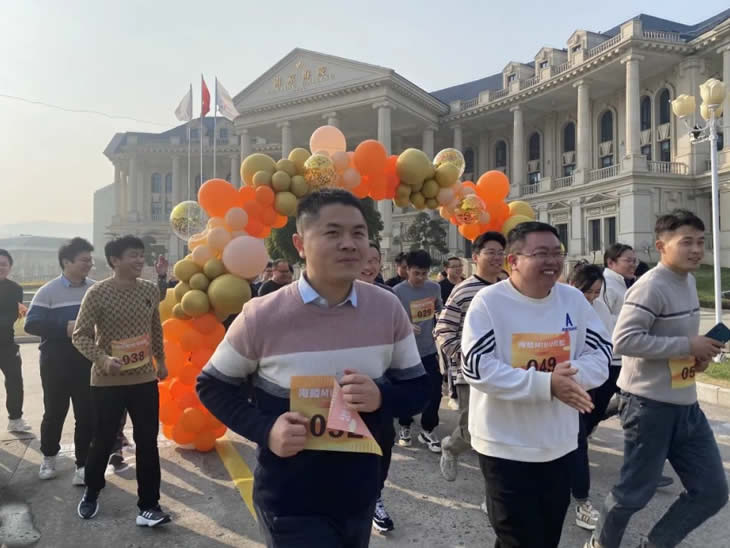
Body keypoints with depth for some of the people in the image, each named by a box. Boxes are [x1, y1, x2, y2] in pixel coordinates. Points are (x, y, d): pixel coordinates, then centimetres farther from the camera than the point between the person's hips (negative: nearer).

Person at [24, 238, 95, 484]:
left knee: (87, 414, 4)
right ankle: (49, 457, 35)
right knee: (54, 412, 12)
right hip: (56, 364, -2)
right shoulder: (48, 291, -6)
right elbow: (31, 324, -12)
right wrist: (65, 328, -22)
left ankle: (83, 465, 15)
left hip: (87, 362, 2)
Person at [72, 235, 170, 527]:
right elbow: (80, 335, -10)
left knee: (147, 442, 5)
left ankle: (149, 505, 17)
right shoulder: (97, 292, -12)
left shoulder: (151, 290, 1)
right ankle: (91, 492, 40)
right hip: (107, 381, -3)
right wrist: (102, 359, -24)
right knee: (103, 441, 12)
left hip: (144, 378, 3)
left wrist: (160, 360, 18)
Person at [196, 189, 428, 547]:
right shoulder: (262, 317, -17)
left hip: (360, 497, 4)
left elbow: (417, 389, 2)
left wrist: (381, 397, -20)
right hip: (289, 505, -4)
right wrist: (264, 430, -19)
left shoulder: (388, 309, -8)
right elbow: (211, 386, -3)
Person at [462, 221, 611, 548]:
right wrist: (546, 384, -29)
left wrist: (572, 375, -22)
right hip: (505, 448, -5)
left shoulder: (574, 299, 0)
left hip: (560, 446, 6)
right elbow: (477, 368, -23)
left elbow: (601, 354, 1)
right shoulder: (489, 301, -16)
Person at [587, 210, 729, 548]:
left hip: (685, 404, 9)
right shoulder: (651, 287, -20)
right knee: (635, 492, 7)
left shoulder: (688, 281, 9)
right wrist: (688, 346, -23)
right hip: (649, 404, -9)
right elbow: (624, 339, -28)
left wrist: (698, 353, 0)